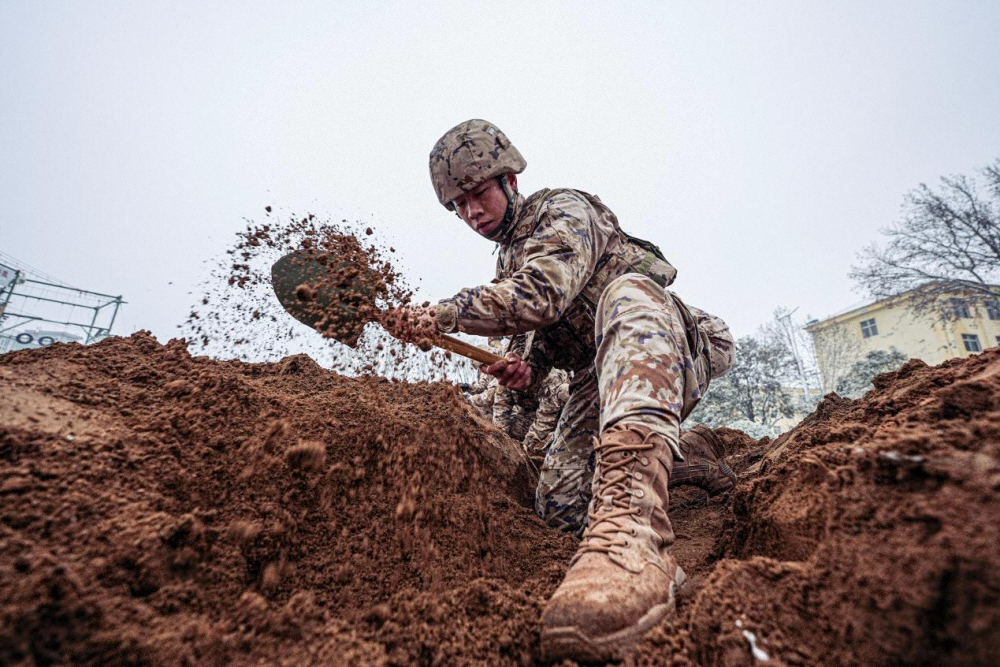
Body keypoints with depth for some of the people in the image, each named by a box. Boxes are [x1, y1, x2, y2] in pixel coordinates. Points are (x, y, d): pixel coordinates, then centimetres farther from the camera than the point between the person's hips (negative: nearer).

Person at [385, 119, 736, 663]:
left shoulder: (563, 211, -5)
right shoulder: (506, 263, 20)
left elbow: (541, 296, -24)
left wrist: (438, 314, -21)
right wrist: (527, 369, -2)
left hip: (672, 354, -6)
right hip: (597, 382, 7)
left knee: (627, 292, -39)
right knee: (558, 506, -13)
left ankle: (630, 530, -58)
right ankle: (686, 462, 12)